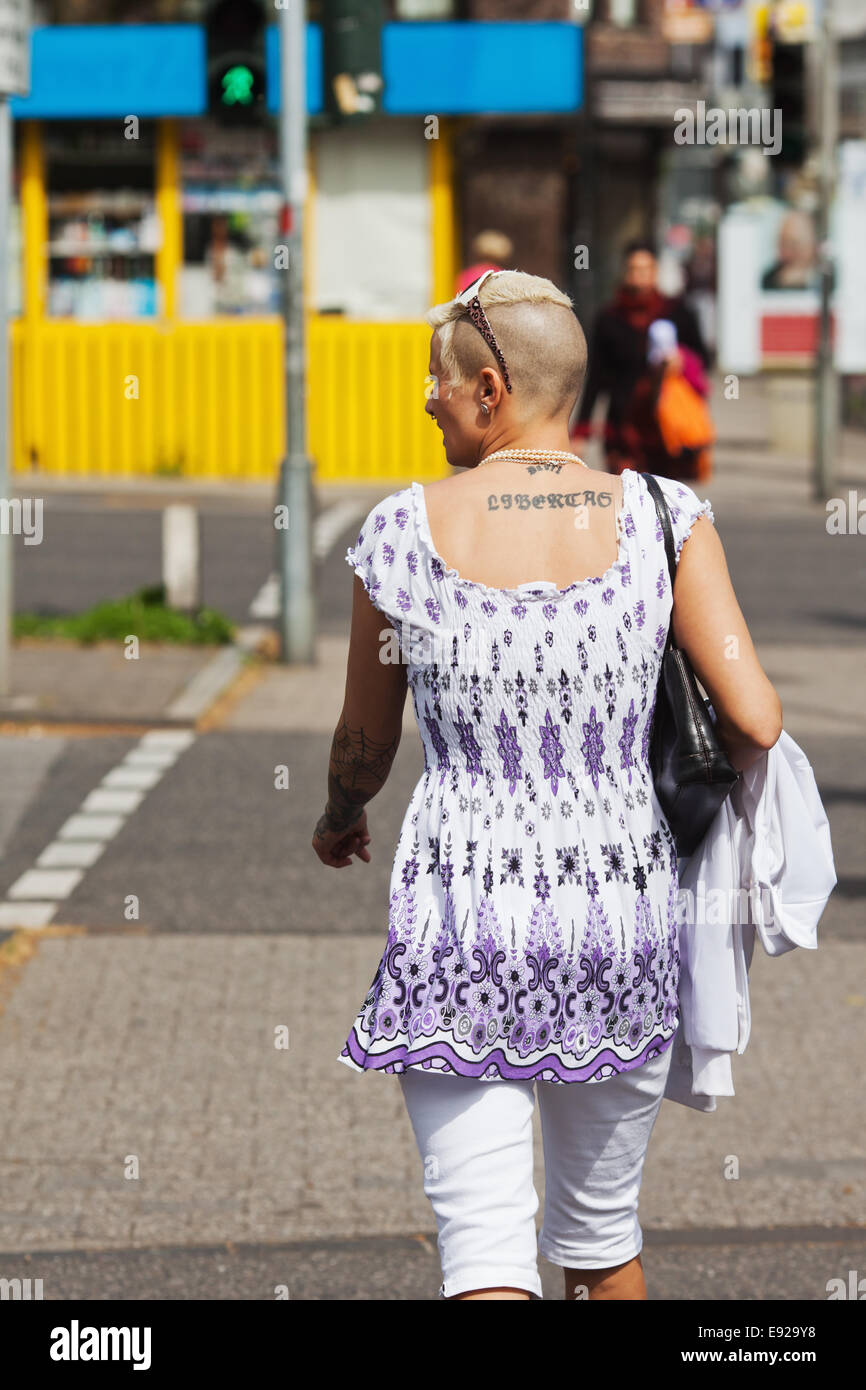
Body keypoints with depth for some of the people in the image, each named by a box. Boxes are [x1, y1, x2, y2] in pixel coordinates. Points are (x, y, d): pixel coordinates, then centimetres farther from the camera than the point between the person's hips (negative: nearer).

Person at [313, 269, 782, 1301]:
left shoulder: (402, 531, -5)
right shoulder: (661, 518, -5)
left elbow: (363, 747, 8)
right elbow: (755, 721, -10)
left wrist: (339, 821, 31)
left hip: (459, 917, -2)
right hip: (622, 910, 2)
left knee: (484, 1248, -3)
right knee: (603, 1233, 21)